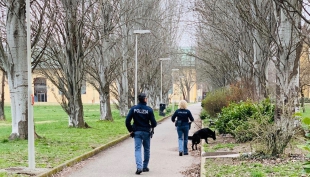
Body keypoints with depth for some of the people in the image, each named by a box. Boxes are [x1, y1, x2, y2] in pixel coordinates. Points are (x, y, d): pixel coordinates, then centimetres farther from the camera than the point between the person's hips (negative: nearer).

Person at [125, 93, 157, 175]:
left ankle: (139, 167, -17)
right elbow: (153, 123, -10)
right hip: (146, 132, -1)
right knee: (146, 149, 14)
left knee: (137, 149, 0)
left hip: (136, 132, 1)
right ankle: (145, 167, 22)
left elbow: (127, 121, -8)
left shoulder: (133, 108, -4)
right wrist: (153, 125, 13)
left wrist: (130, 130, 3)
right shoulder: (149, 109, -10)